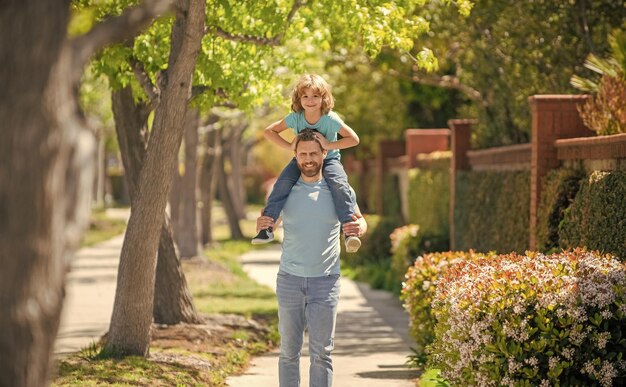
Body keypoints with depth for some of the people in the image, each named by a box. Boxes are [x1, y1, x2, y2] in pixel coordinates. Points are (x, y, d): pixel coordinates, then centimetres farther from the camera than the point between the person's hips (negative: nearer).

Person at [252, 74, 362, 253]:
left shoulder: (330, 119, -20)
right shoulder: (295, 117, -13)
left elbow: (354, 139, -17)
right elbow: (269, 131, -4)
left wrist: (329, 145, -26)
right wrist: (289, 146, -17)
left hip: (328, 159, -2)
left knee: (339, 184, -32)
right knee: (283, 182, -23)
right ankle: (266, 226, -13)